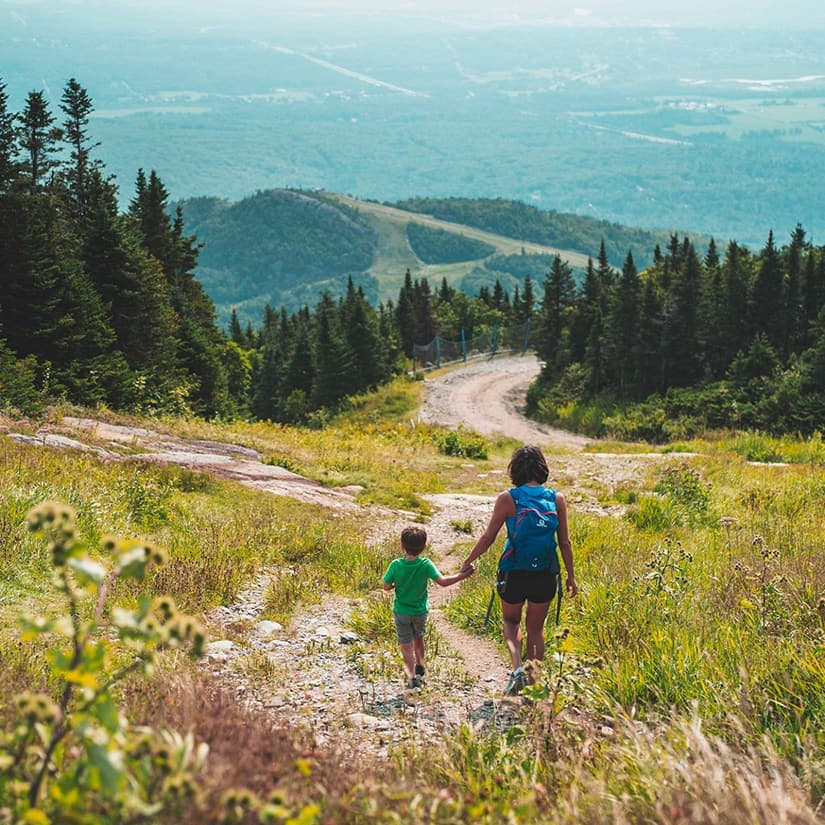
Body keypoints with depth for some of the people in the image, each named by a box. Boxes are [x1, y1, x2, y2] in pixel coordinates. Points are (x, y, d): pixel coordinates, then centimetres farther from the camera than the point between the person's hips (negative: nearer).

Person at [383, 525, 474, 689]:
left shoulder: (396, 565, -19)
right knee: (418, 638, 28)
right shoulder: (425, 564, -20)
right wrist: (462, 575, -17)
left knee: (406, 645, 5)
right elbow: (443, 581, -26)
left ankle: (411, 675, -11)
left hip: (401, 612, -2)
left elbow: (386, 586, -14)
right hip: (420, 611, 2)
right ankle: (420, 665, 44)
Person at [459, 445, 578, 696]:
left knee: (511, 621, 19)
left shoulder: (508, 499, -8)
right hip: (545, 574, 2)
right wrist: (571, 576, 12)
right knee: (536, 628, 17)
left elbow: (488, 537, -4)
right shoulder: (557, 499, -1)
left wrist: (468, 561, 10)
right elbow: (565, 542, 2)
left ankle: (518, 668, -3)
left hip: (514, 573, -2)